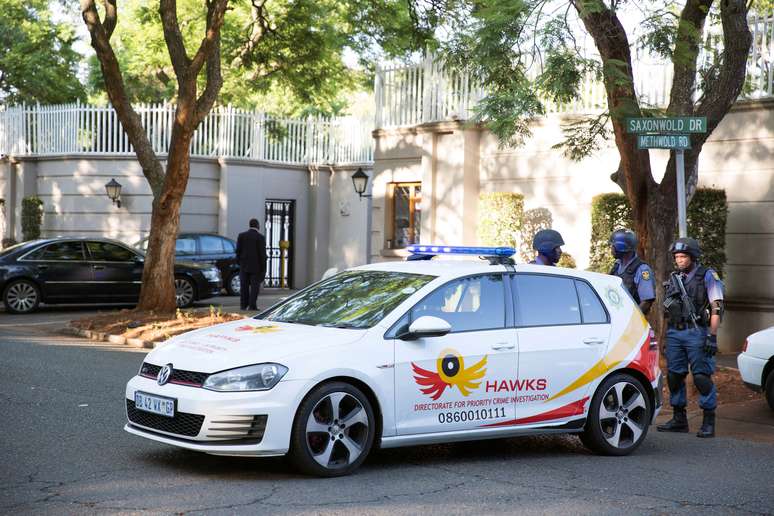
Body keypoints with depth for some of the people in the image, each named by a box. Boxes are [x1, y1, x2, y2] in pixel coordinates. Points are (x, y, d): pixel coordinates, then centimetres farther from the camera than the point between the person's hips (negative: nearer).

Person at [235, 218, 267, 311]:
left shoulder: (241, 236, 1)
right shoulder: (260, 237, -9)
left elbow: (238, 251, 1)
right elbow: (262, 253, -10)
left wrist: (240, 263, 11)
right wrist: (263, 268, -4)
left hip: (244, 265, 3)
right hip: (256, 265, -3)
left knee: (244, 286, 7)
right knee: (254, 286, 1)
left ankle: (243, 305, 6)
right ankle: (252, 305, -6)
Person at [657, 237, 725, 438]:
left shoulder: (708, 276, -2)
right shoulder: (674, 279, 15)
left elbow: (717, 308, -8)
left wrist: (712, 336, -15)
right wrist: (667, 336, 16)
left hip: (697, 333, -6)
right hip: (674, 332, 6)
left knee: (701, 376, -7)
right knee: (674, 375, 7)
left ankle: (709, 422, -1)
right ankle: (679, 419, 17)